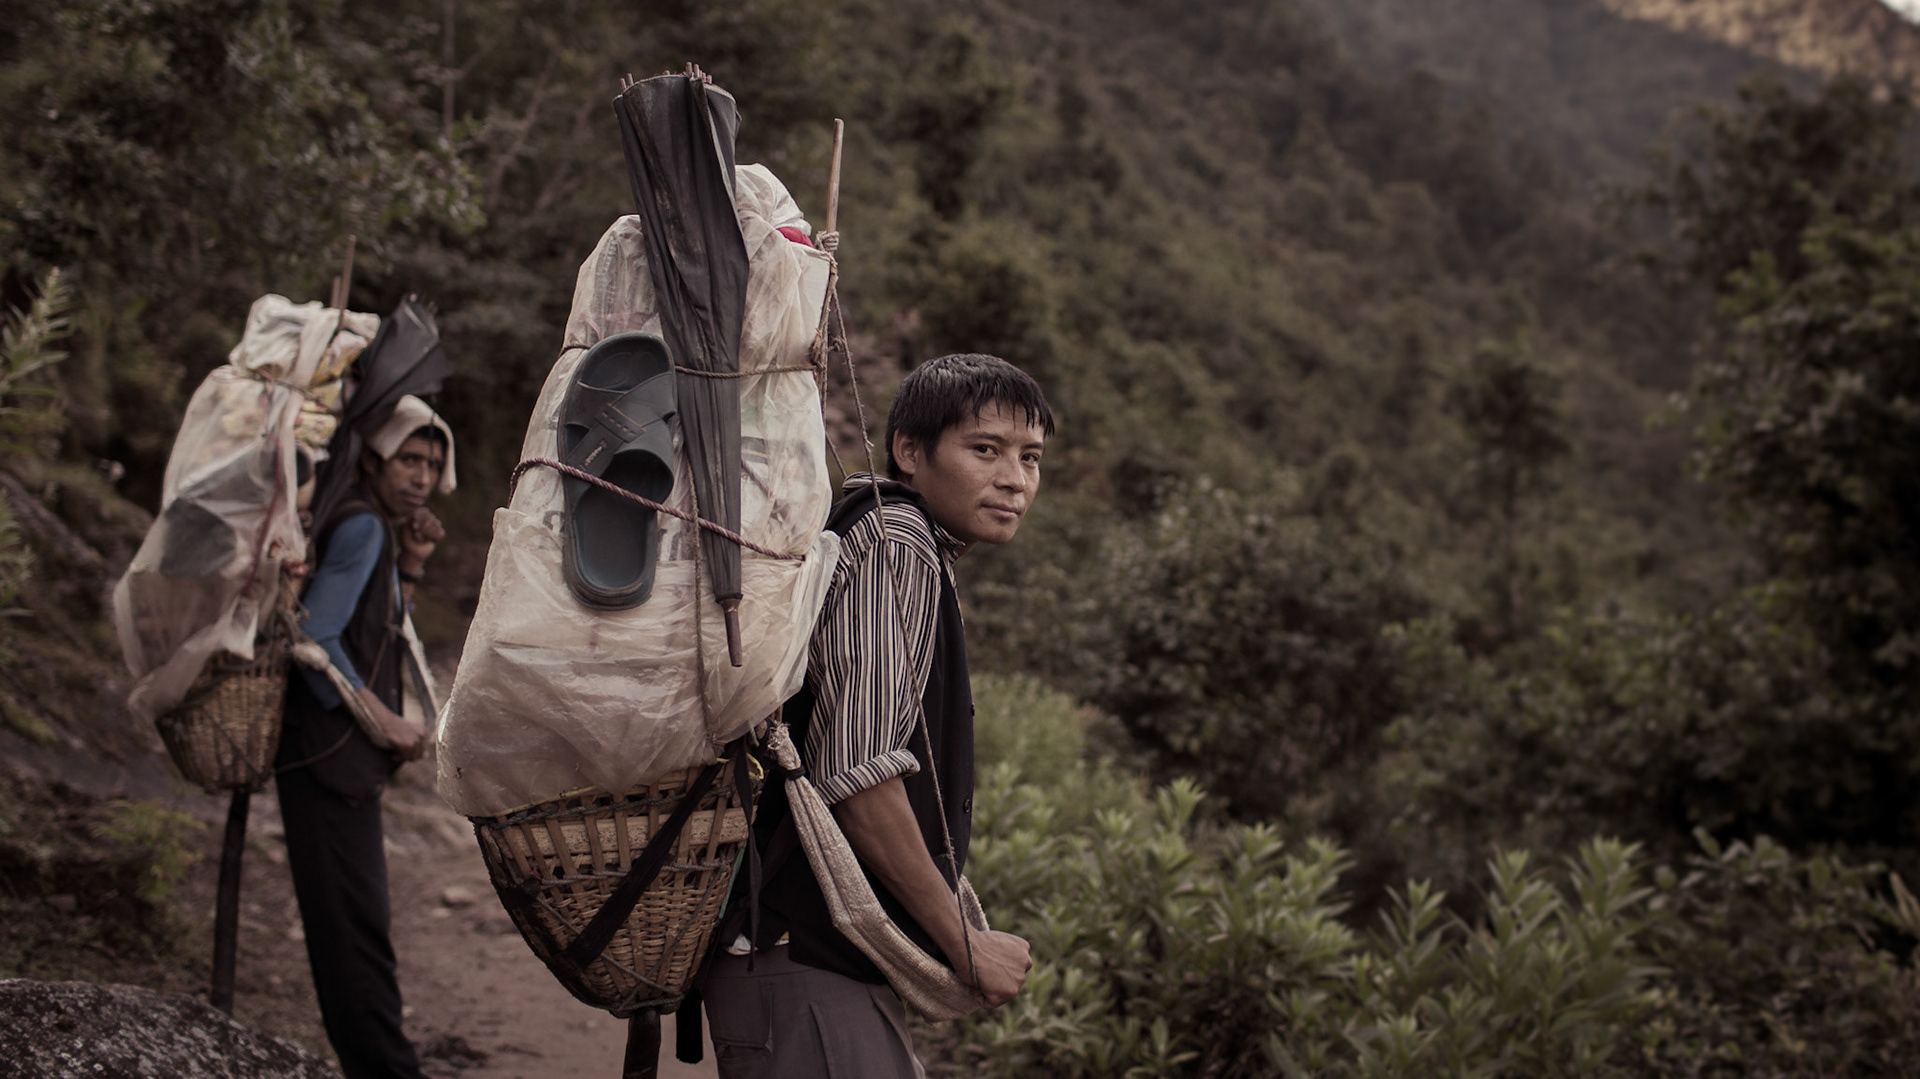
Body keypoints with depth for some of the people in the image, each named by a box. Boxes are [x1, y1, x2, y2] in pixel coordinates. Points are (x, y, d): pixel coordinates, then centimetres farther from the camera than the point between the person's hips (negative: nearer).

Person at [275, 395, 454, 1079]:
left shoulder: (376, 530, 18)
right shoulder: (361, 526, -11)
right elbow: (314, 638, -20)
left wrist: (410, 567, 11)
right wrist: (384, 721, -15)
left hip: (347, 763, 11)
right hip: (329, 758, -11)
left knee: (355, 927, 14)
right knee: (356, 927, -11)